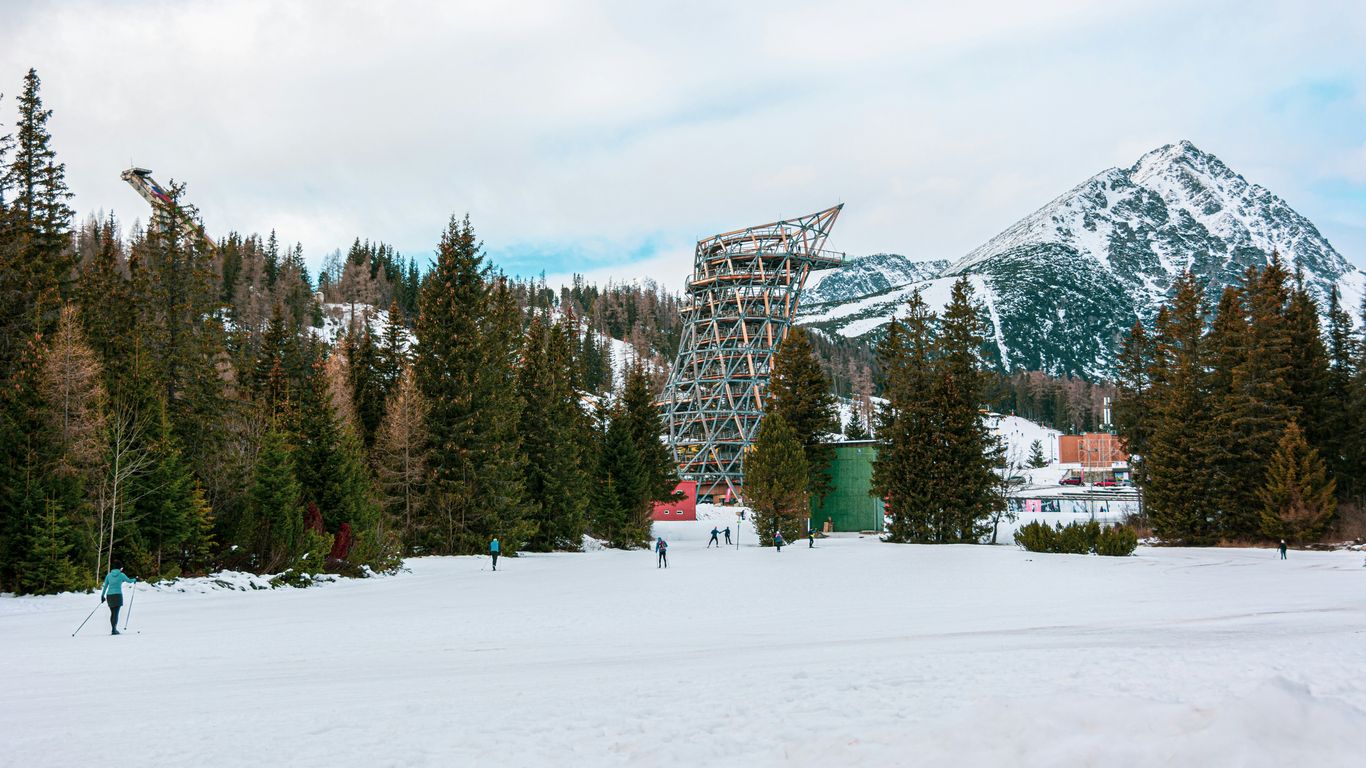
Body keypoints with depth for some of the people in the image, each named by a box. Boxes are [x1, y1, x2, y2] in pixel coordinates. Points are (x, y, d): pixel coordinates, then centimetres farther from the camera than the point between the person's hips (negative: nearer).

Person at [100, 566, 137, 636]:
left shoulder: (109, 575, 10)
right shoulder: (121, 575, 2)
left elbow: (105, 586, 11)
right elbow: (129, 580, 19)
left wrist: (102, 596, 19)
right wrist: (135, 580, 40)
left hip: (109, 595, 4)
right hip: (117, 595, -4)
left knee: (112, 613, 16)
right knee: (116, 613, -8)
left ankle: (113, 629, 16)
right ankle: (114, 630, -19)